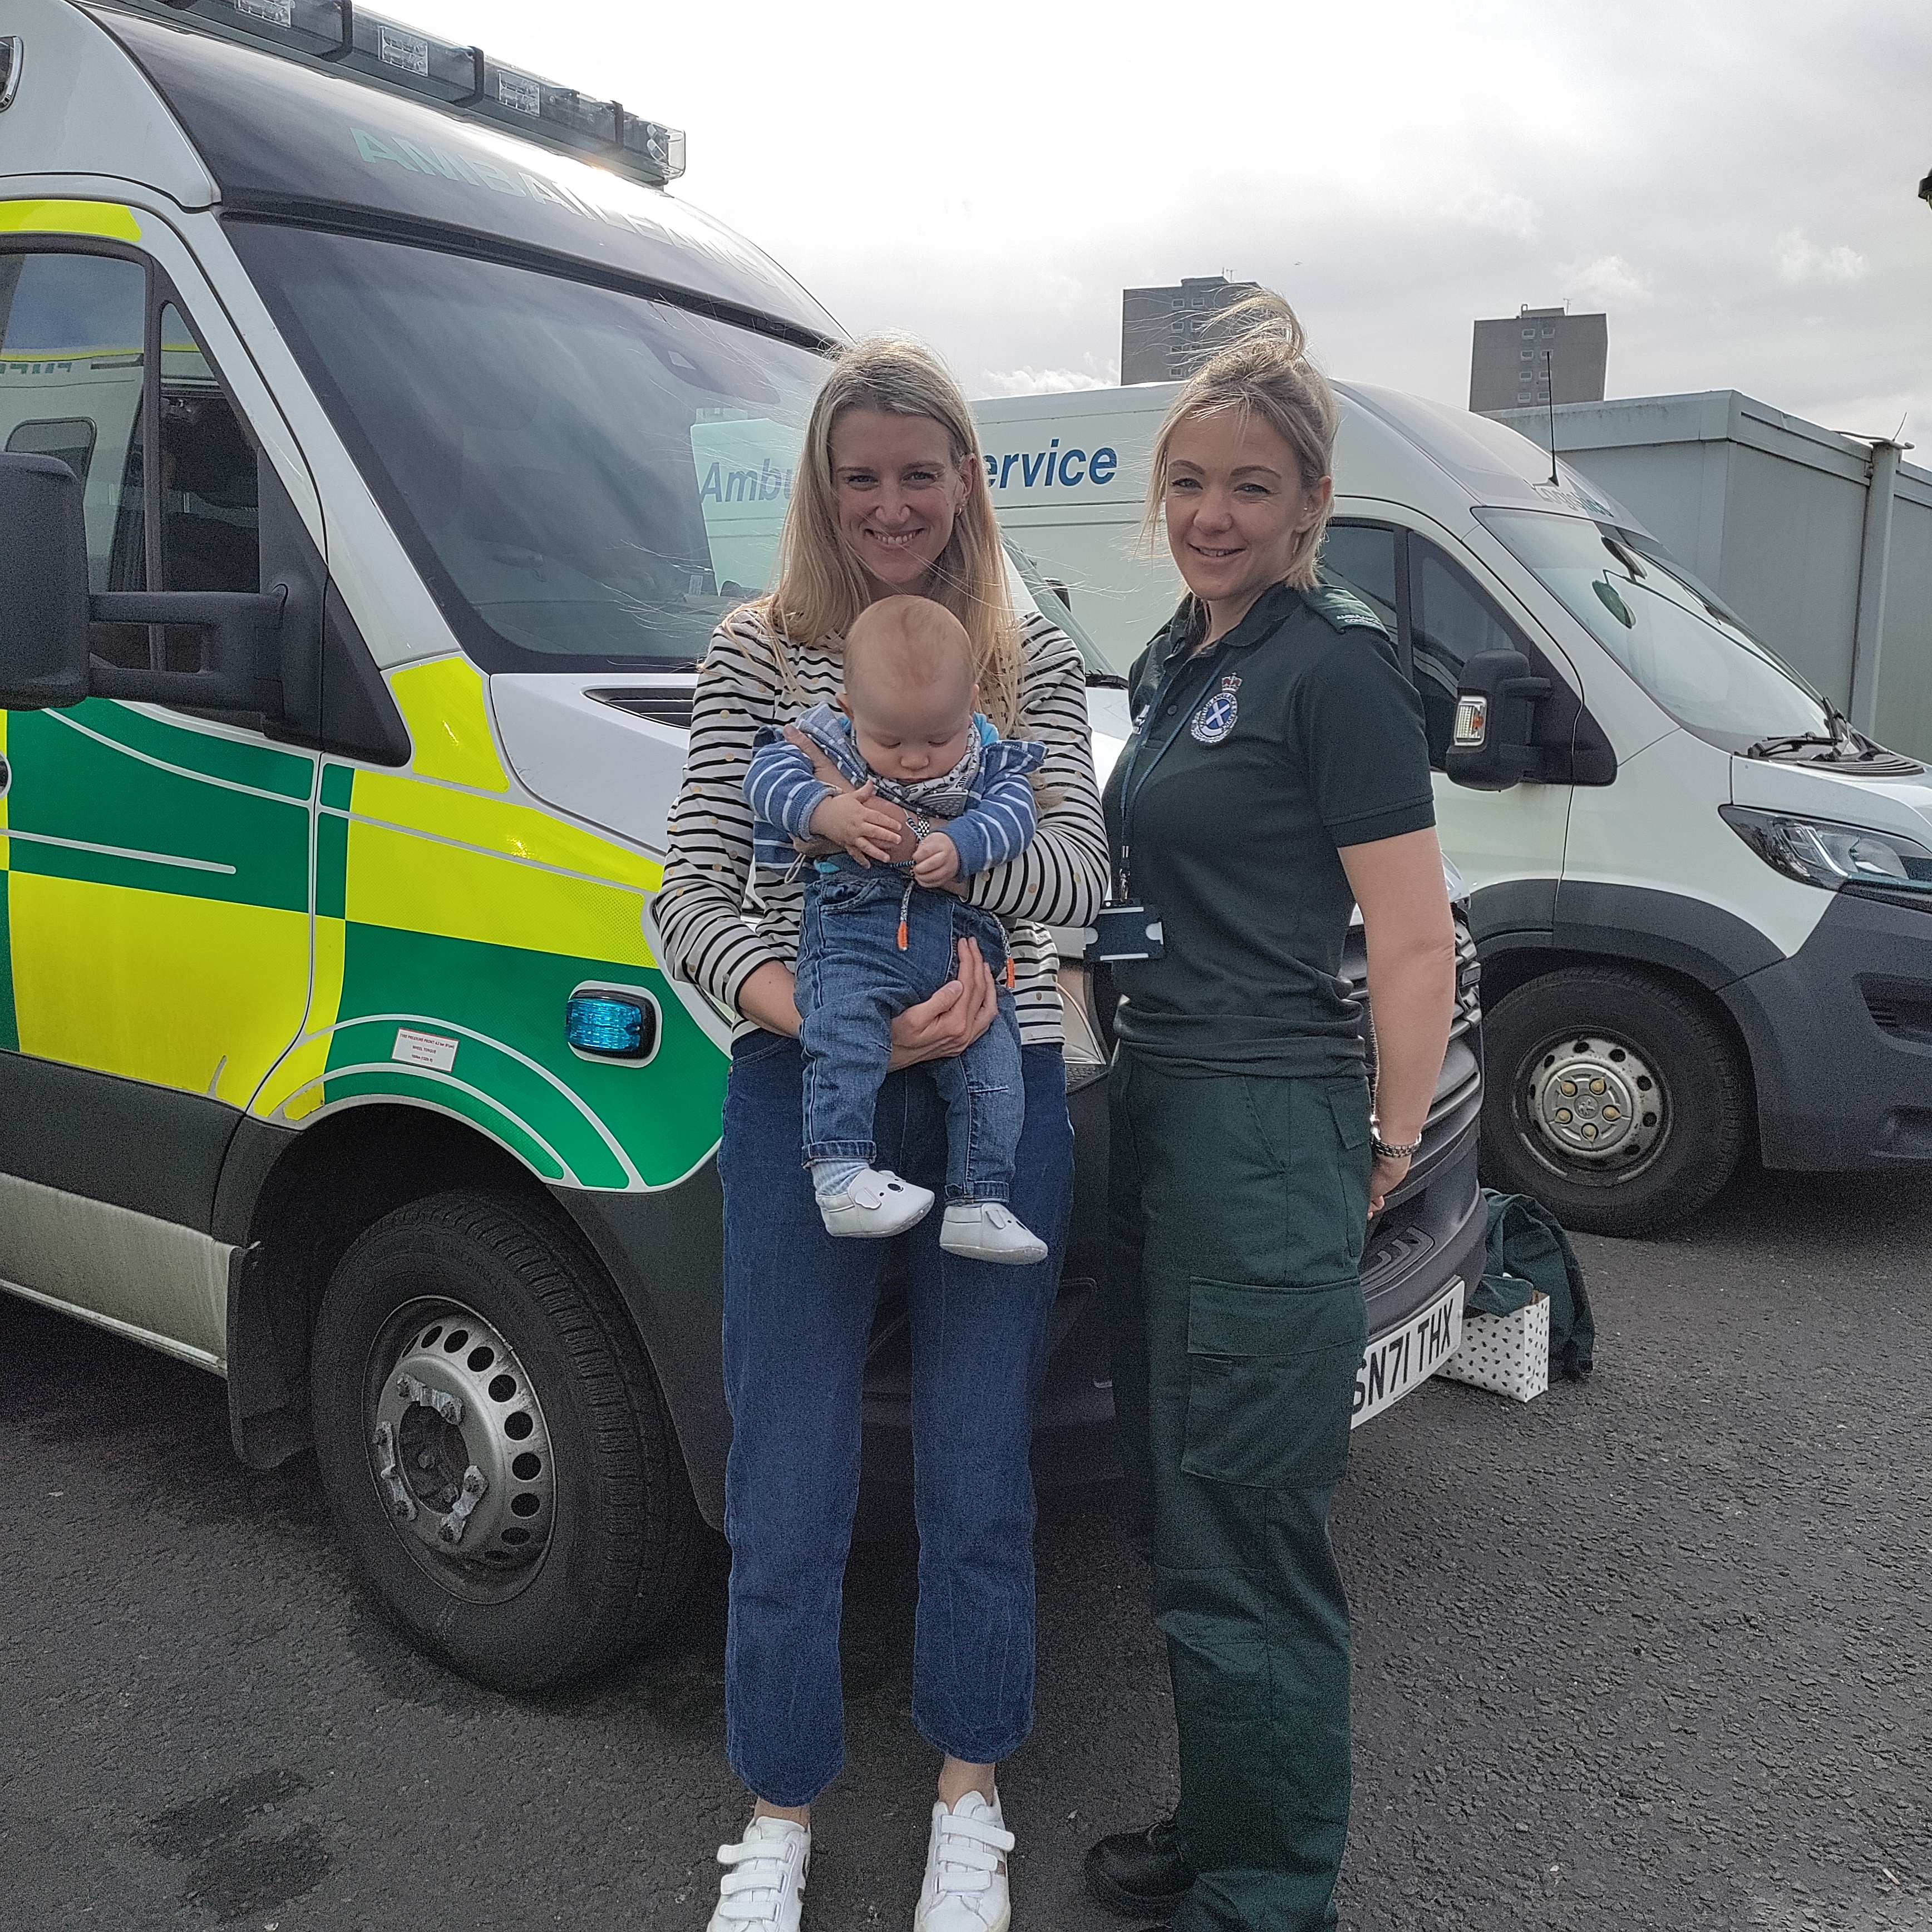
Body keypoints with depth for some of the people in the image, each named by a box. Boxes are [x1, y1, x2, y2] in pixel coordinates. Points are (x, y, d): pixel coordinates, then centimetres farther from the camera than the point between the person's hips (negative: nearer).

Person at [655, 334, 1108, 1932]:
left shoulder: (1036, 662, 8)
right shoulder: (758, 656, 3)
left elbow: (1081, 875, -3)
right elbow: (692, 894, -3)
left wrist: (931, 845, -22)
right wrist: (811, 1012, -22)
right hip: (802, 1095, -1)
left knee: (980, 1466, 13)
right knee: (789, 1482, 6)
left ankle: (970, 1797, 34)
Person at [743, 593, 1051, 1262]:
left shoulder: (988, 759, 6)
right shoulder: (828, 741, 2)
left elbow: (1014, 811, -6)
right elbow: (766, 775, -4)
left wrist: (960, 847, -25)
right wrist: (826, 812, -21)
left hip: (963, 940, 3)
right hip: (854, 930, -3)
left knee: (992, 1056, -4)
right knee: (844, 1030, -29)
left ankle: (977, 1203, 1)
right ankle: (840, 1173, -27)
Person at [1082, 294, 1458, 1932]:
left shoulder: (1334, 661, -12)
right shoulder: (1175, 659, 15)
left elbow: (1418, 941, -14)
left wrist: (1388, 1141, -10)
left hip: (1269, 1134, -9)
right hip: (1160, 1109, 9)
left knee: (1243, 1545, 0)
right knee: (1177, 1512, 19)